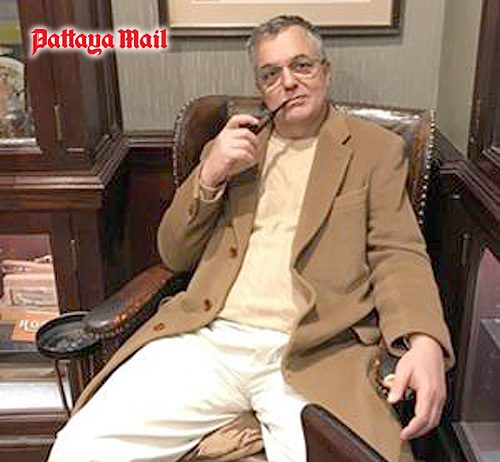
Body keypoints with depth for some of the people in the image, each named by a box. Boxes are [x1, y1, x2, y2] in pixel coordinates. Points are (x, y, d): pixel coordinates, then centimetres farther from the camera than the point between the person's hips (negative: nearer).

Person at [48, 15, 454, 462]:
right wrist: (209, 176, -2)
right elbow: (175, 255, 17)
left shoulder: (377, 148, 12)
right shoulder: (231, 146, 18)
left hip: (314, 354, -2)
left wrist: (424, 341, -17)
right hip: (207, 339, 3)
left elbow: (398, 254, 3)